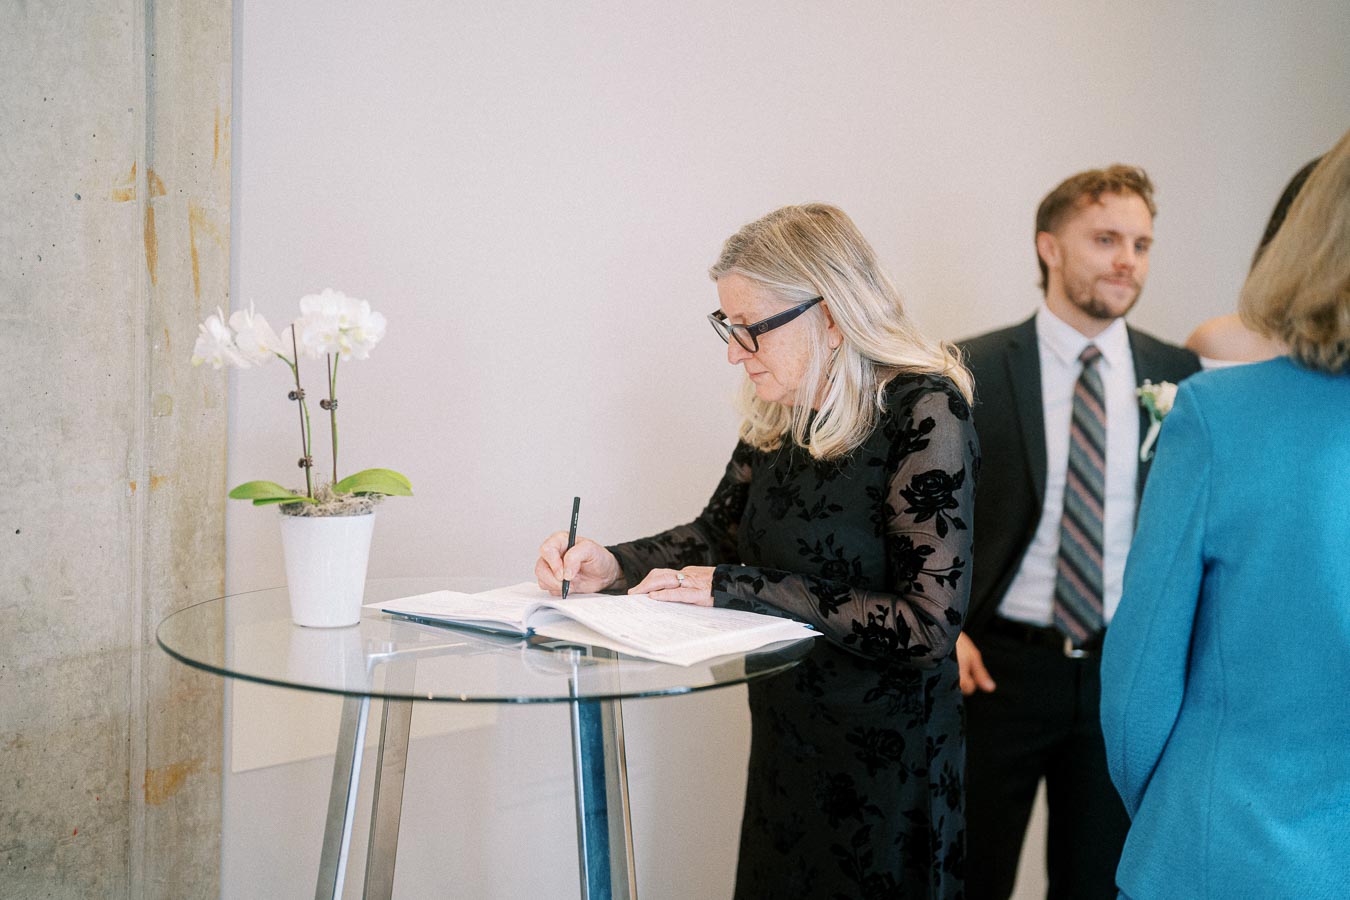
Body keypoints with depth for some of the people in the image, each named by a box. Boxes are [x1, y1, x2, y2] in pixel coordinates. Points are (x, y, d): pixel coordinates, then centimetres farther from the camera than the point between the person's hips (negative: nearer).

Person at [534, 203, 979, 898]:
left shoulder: (924, 411, -20)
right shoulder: (780, 412, 0)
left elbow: (929, 624, -25)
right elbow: (717, 532, 14)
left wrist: (739, 589, -22)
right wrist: (610, 567, -6)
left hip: (883, 768, -7)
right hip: (785, 748, 7)